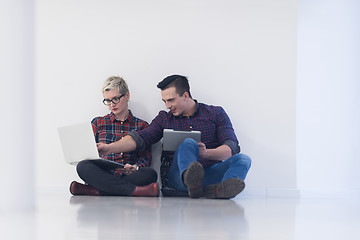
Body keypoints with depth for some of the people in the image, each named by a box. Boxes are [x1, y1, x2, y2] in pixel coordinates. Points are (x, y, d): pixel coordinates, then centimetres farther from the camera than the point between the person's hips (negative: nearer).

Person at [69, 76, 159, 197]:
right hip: (102, 175, 0)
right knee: (83, 166, -32)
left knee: (150, 174, -33)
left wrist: (135, 168, -14)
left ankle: (93, 191, -36)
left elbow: (145, 157, 9)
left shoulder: (141, 126, 17)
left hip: (128, 177, 0)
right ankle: (136, 190, -42)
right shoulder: (98, 123, 19)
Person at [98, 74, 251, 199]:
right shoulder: (164, 119, 18)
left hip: (211, 172, 1)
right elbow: (139, 138, 5)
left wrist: (207, 153, -20)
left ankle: (218, 190, -61)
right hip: (180, 175, -1)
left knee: (242, 159, -27)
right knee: (189, 143, -29)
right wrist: (110, 148, -11)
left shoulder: (216, 114, 11)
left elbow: (231, 147, 0)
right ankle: (192, 182, -63)